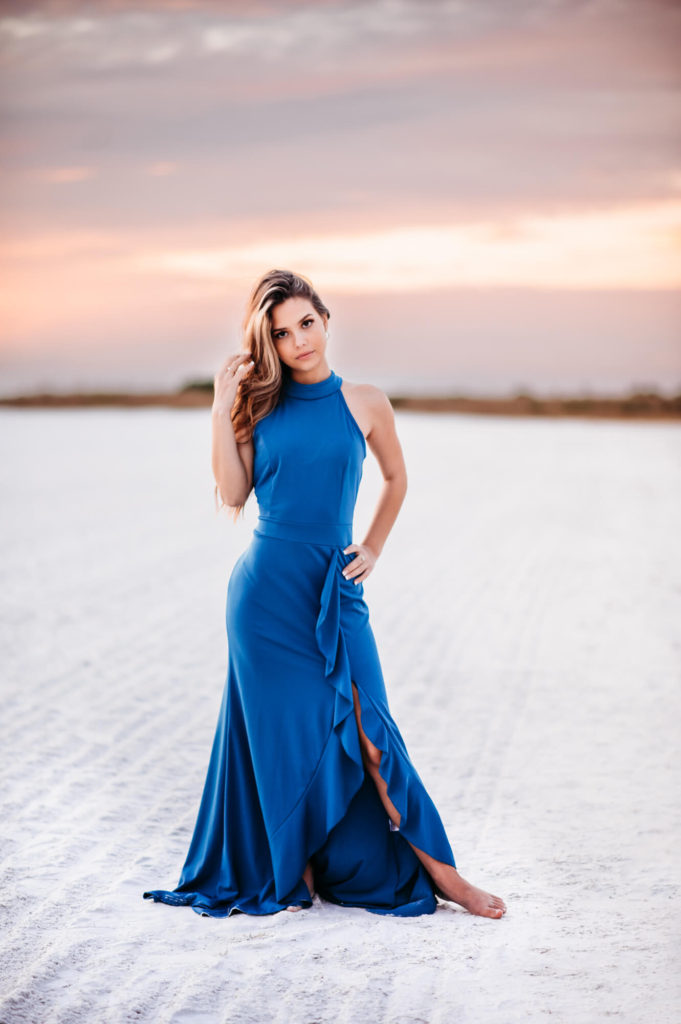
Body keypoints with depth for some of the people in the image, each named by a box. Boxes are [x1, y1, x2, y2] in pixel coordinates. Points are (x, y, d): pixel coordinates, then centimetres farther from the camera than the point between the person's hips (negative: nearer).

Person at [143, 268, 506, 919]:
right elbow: (233, 495, -5)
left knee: (361, 729, -5)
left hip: (336, 586, 0)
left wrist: (372, 550, 12)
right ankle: (294, 871, 16)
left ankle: (435, 869, 6)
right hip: (267, 584, 0)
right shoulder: (260, 404, 4)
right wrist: (223, 407, -5)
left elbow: (396, 480, 20)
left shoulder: (365, 403, 4)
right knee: (284, 726, 3)